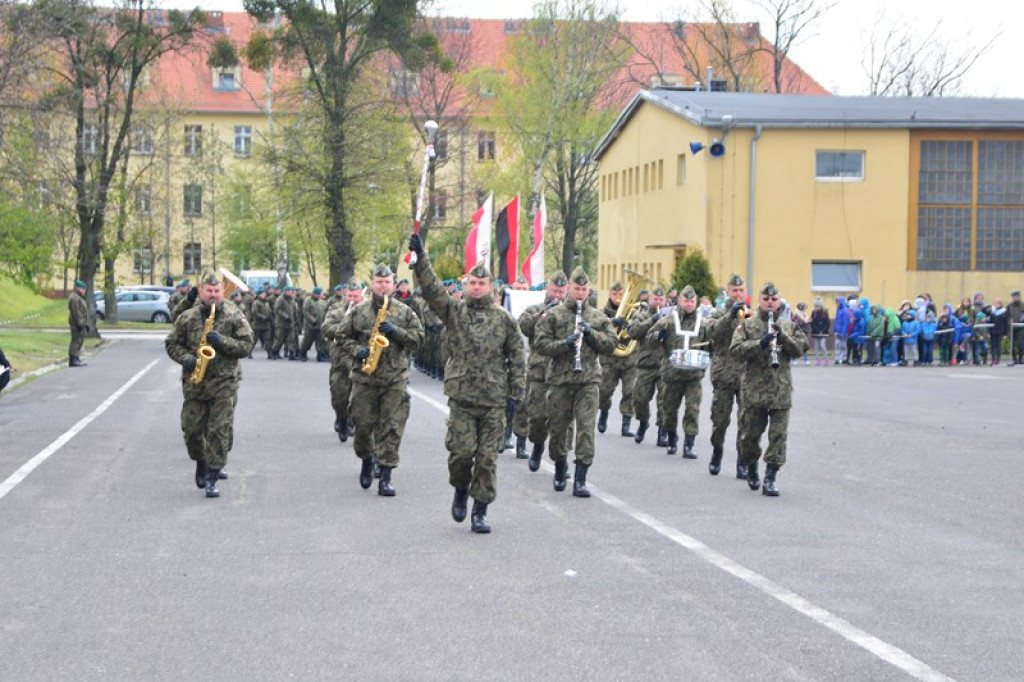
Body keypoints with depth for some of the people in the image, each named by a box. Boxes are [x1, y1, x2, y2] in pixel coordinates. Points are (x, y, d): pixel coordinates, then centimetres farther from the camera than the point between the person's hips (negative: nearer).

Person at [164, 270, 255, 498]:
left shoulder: (235, 316, 1)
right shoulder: (187, 318, 6)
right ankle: (201, 462, 34)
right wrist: (187, 359, -8)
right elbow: (172, 343, 11)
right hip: (194, 383, 2)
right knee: (192, 429, 5)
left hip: (224, 384, -2)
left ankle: (211, 479, -2)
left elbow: (247, 344, -2)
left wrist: (221, 341, -16)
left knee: (220, 432, -7)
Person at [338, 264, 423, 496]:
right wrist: (356, 351, -8)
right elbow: (342, 335, 10)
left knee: (391, 428, -5)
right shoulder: (358, 311, 8)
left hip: (395, 379, 0)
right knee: (363, 424, 4)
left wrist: (396, 331, -11)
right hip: (364, 378, 1)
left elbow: (418, 337, 5)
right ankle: (367, 460, 33)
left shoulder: (405, 312, 8)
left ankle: (385, 476, -2)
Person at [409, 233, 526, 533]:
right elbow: (431, 289, -8)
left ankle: (480, 511, 11)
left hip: (494, 399, 0)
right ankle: (461, 490, 25)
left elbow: (518, 357, 6)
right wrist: (421, 258, -21)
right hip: (461, 396, 0)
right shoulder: (454, 311, 5)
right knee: (461, 450, -6)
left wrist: (516, 393, 0)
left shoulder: (505, 319, 5)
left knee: (487, 457, 1)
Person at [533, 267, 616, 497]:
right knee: (558, 426, 9)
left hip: (589, 380, 0)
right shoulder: (554, 315, 4)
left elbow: (610, 346, 6)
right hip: (560, 379, 0)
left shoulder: (599, 317, 10)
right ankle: (560, 470, 31)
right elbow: (540, 343, -4)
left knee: (586, 428, -8)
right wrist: (565, 344, -17)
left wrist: (591, 334, -9)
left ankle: (580, 480, -7)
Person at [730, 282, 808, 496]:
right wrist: (760, 343, -22)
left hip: (781, 390, 1)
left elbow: (800, 349, 3)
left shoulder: (789, 326, 11)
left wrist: (783, 336, -12)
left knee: (778, 435, -5)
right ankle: (751, 467, 32)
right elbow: (737, 347, -8)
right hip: (754, 388, -1)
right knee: (750, 433, 7)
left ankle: (770, 479, -1)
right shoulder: (747, 325, 5)